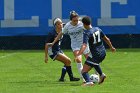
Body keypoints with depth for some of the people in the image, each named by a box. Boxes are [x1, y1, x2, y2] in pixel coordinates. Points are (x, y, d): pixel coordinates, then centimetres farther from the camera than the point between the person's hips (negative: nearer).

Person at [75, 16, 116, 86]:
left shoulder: (87, 33, -14)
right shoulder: (97, 29, 6)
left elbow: (84, 46, -29)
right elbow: (106, 39, 17)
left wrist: (78, 55, -37)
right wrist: (111, 47, 33)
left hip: (95, 54, -8)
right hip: (103, 53, 8)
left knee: (84, 71, -10)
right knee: (94, 62, 41)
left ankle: (88, 82, -36)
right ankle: (101, 75, 30)